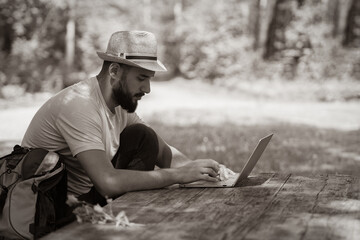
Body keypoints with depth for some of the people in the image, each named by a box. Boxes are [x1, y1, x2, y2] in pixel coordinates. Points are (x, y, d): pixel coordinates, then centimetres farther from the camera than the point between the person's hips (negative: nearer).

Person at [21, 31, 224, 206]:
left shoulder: (122, 102, 1)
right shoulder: (79, 105, -27)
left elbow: (163, 152, 5)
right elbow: (108, 182, -35)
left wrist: (192, 167, -16)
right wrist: (178, 174, -30)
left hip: (89, 195, 9)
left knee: (143, 138, -6)